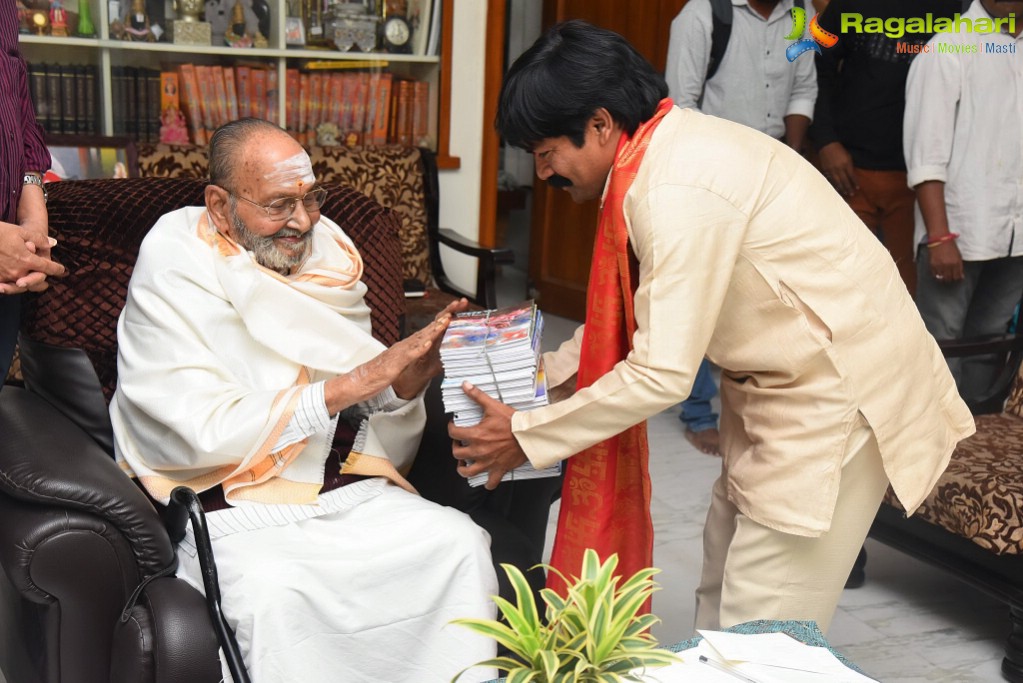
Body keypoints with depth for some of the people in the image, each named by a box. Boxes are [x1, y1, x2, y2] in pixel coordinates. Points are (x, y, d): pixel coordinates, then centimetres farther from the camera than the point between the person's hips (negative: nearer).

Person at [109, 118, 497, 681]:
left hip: (348, 492, 5)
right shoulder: (171, 279, -4)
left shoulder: (326, 258, 10)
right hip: (237, 508, -4)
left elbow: (381, 442, 10)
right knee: (270, 590, -33)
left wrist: (407, 381, -13)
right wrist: (355, 382, -19)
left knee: (459, 539, -17)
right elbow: (209, 434, -16)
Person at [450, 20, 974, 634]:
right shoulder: (661, 151, 2)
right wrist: (546, 371, 9)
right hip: (774, 384, 10)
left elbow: (663, 374, -27)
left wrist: (525, 437, -16)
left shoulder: (681, 190, -28)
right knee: (721, 603, 18)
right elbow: (639, 309, 14)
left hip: (839, 392, -10)